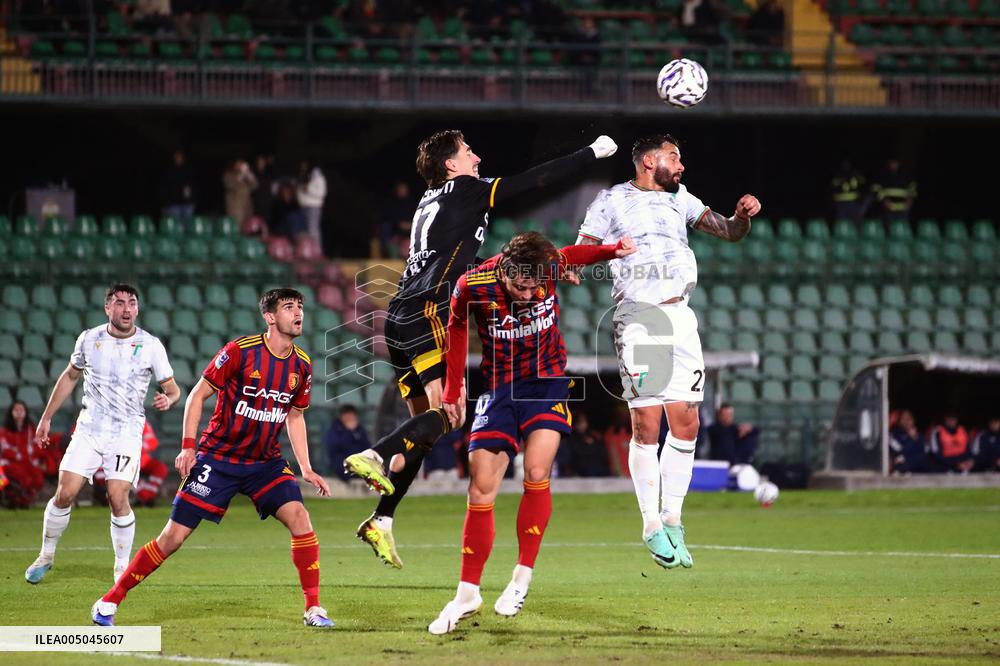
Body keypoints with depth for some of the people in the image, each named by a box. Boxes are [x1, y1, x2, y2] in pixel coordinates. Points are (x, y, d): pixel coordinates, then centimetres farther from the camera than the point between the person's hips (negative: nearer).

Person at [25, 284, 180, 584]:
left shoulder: (151, 345, -4)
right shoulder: (89, 339, 2)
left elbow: (172, 388, 4)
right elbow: (70, 377, 18)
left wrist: (168, 399, -21)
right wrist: (46, 417, 19)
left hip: (126, 433, -2)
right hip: (88, 430, 2)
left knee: (118, 498, -15)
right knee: (65, 494, -5)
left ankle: (122, 567, 1)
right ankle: (46, 555, 17)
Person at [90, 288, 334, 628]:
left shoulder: (302, 365, 1)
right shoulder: (239, 351, -14)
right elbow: (198, 395, -7)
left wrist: (306, 468, 8)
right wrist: (188, 446, -14)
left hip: (265, 463, 4)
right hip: (217, 457, -4)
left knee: (299, 517, -18)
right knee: (174, 536, -6)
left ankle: (313, 608, -8)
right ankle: (110, 601, 6)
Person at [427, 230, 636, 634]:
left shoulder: (550, 265, -16)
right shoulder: (473, 287, -19)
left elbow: (571, 256, 10)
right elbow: (457, 328, 3)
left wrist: (613, 251, -6)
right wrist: (453, 389, 7)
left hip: (548, 380, 0)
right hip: (499, 389, 0)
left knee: (536, 473, -21)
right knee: (481, 490, -5)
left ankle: (523, 577, -9)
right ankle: (468, 594, 5)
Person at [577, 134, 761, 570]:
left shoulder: (680, 200, 19)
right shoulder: (612, 202, 5)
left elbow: (730, 232, 23)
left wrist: (743, 216, 0)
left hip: (679, 320, 5)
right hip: (637, 321, -5)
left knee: (686, 425, 0)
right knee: (646, 427, -8)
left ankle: (672, 519, 11)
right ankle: (651, 526, 0)